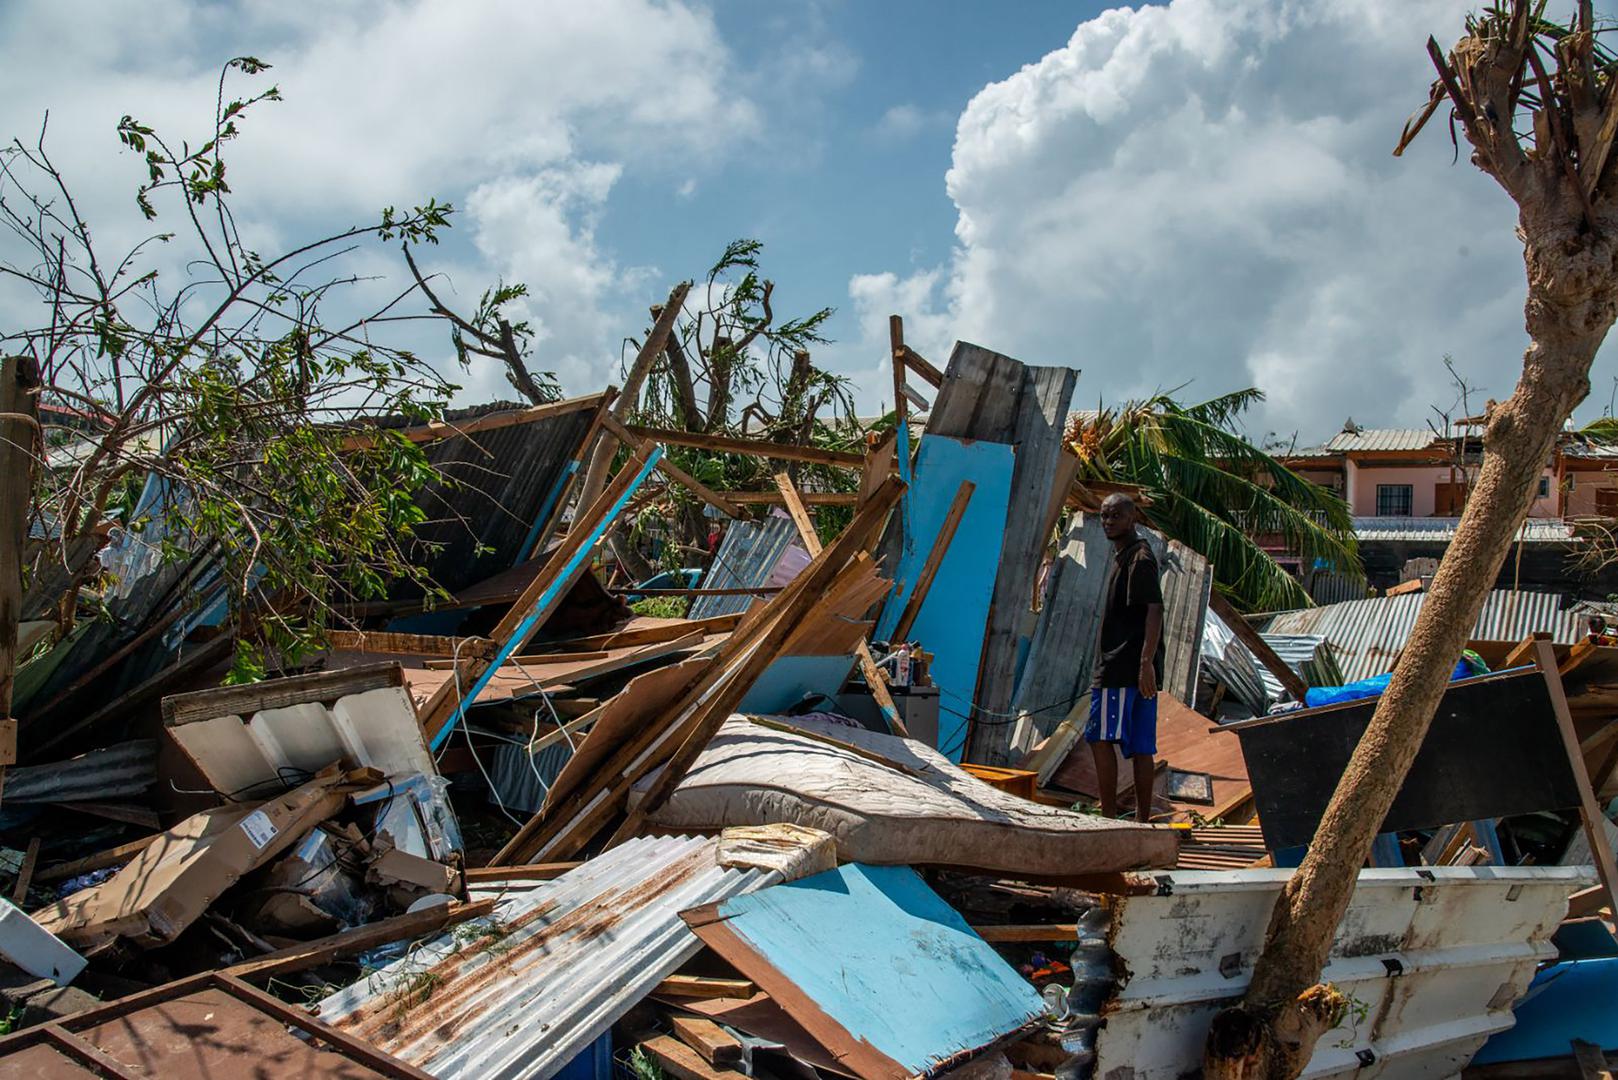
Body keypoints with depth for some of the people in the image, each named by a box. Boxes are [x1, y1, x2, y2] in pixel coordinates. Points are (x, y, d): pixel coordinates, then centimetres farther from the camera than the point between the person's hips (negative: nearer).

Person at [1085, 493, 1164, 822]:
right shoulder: (1123, 558, 22)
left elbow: (1154, 610, -19)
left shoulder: (1139, 558, -9)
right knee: (1141, 746, 7)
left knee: (1101, 738, -10)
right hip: (1133, 669, 10)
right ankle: (1142, 820, 8)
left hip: (1124, 668, -10)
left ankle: (1109, 816, -9)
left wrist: (1146, 662, -27)